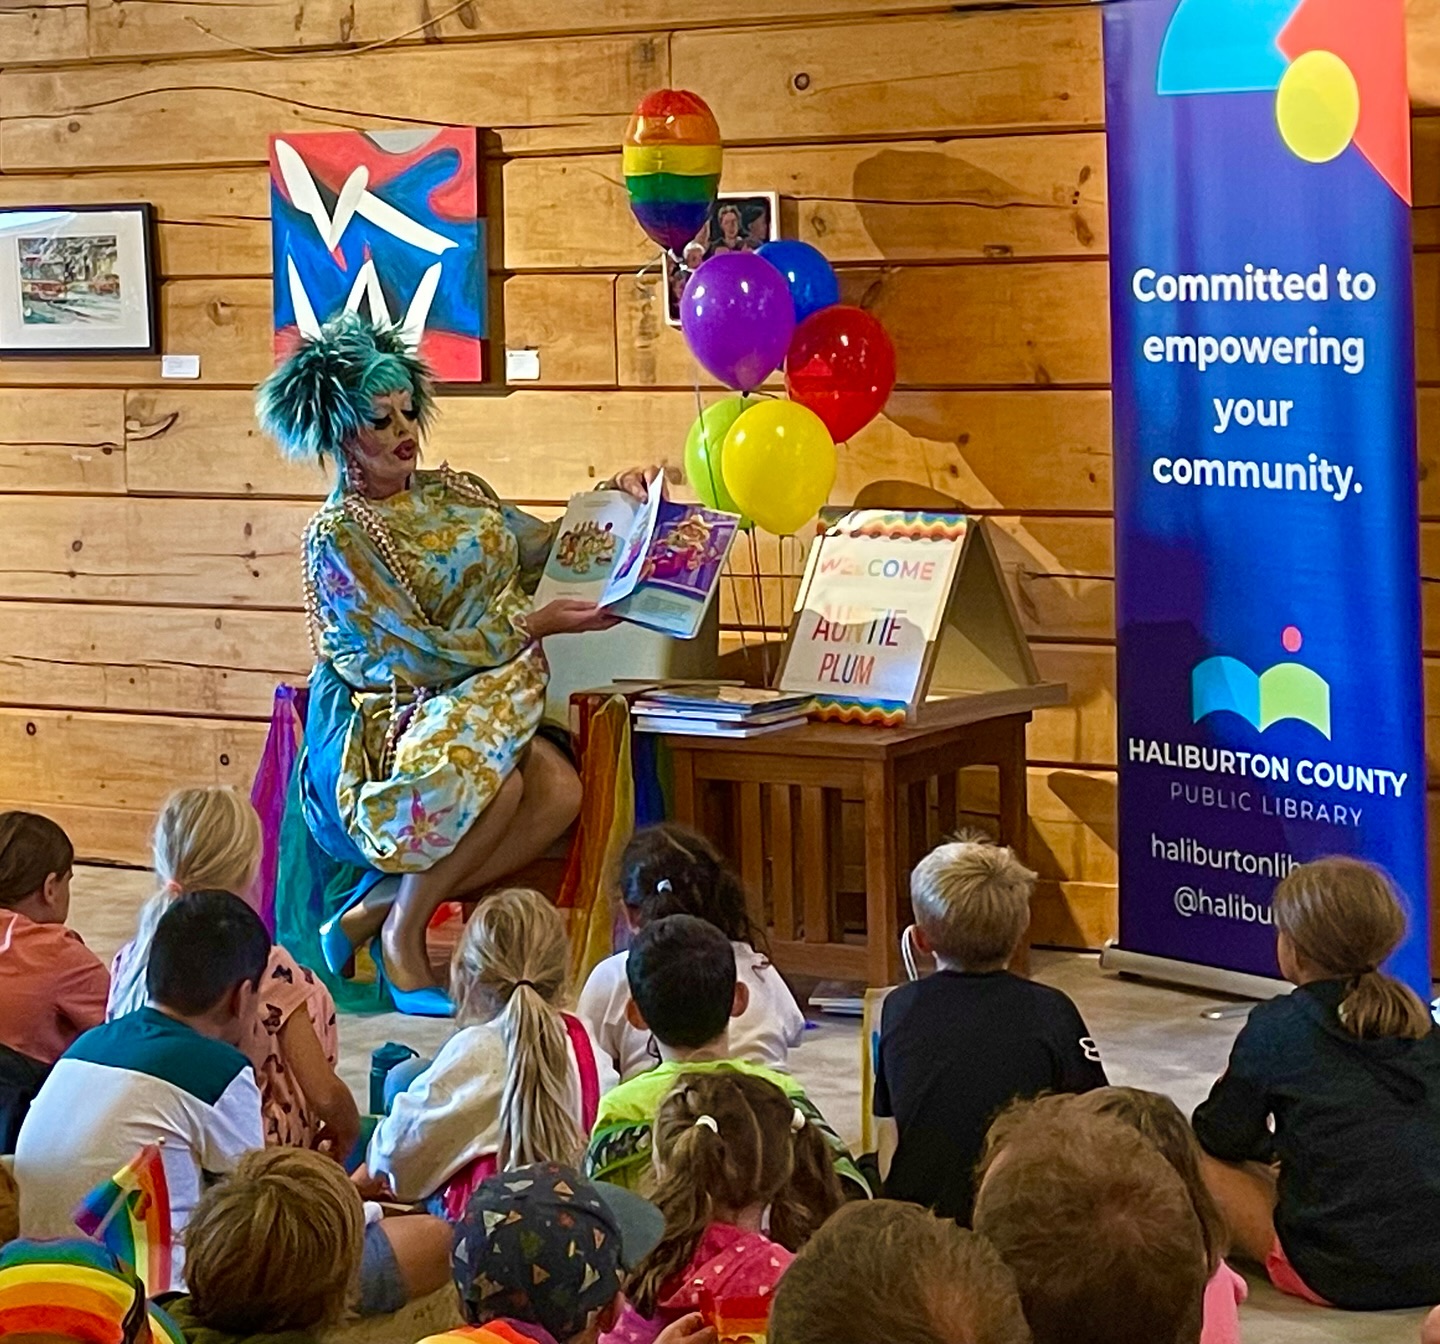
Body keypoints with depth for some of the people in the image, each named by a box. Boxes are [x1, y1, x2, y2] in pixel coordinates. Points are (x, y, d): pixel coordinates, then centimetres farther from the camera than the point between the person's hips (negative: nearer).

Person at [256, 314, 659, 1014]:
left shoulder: (453, 493, 14)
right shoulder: (336, 535, -8)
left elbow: (548, 548, 21)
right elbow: (419, 654, -14)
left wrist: (611, 501, 4)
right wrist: (535, 624, -16)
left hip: (468, 708, 7)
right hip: (378, 724, -6)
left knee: (560, 790, -25)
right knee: (498, 779, -36)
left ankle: (377, 904, -13)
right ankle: (401, 935, -14)